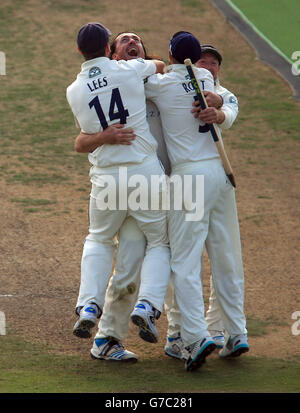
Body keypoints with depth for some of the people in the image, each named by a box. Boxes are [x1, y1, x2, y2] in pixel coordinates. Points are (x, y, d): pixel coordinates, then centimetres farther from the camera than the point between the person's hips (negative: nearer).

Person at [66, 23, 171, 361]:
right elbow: (160, 65, 19)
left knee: (98, 240, 25)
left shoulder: (74, 92, 3)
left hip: (105, 177, 2)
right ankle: (148, 303, -8)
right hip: (145, 170, -2)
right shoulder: (130, 71, -2)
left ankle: (89, 305, 9)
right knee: (159, 242, 13)